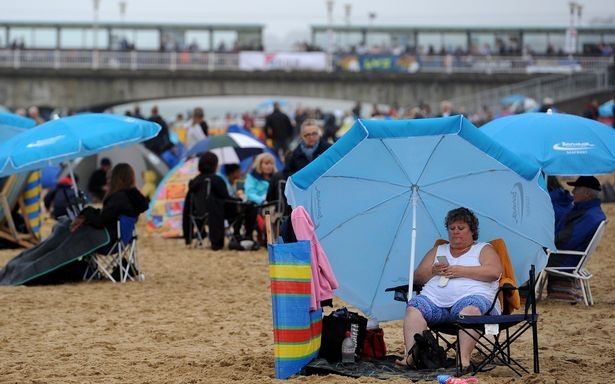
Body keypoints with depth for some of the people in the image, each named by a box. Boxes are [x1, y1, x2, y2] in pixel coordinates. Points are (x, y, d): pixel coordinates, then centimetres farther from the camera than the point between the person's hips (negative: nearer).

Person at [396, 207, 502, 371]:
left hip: (471, 296, -4)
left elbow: (493, 272, 0)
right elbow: (417, 276, 24)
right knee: (414, 307, -27)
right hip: (434, 299, 4)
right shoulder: (438, 251, 32)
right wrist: (433, 271, 1)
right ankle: (411, 355, -41)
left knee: (470, 309, -39)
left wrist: (459, 271, -5)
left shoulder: (483, 249, 20)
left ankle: (464, 358, -51)